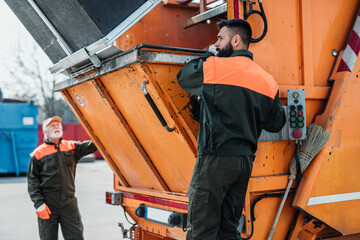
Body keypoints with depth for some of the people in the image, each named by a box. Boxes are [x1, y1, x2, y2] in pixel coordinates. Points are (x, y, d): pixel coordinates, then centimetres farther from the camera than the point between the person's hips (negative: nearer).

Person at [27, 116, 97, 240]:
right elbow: (32, 181, -1)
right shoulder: (38, 153, 1)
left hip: (69, 203, 2)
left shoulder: (72, 147, 9)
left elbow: (91, 146, 0)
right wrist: (38, 203, -9)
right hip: (48, 205, -2)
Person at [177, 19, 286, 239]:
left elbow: (183, 77, 11)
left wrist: (208, 55, 20)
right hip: (246, 160, 7)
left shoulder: (214, 66, -7)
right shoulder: (267, 80, 9)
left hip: (216, 157, -6)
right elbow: (276, 124, 13)